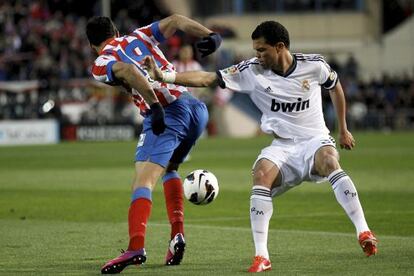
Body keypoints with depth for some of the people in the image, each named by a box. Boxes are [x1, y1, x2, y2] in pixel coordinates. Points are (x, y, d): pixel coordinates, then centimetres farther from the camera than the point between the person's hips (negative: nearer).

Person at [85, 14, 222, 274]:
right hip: (197, 108, 7)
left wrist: (154, 104, -21)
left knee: (143, 181, -15)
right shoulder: (140, 36, 27)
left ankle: (136, 246, -35)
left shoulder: (101, 64, 9)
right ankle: (177, 235, 16)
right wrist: (211, 35, 2)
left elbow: (128, 71, -12)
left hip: (167, 113, -7)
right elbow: (175, 20, 15)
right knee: (169, 167, 29)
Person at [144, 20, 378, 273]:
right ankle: (262, 257, -29)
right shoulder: (252, 71, -5)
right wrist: (162, 76, -20)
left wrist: (343, 130, 21)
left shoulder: (314, 65, -6)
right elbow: (207, 79, -9)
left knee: (328, 158, -36)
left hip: (315, 140, -1)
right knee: (262, 173, -31)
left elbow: (335, 87, 15)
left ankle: (364, 233, -33)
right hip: (282, 147, 1)